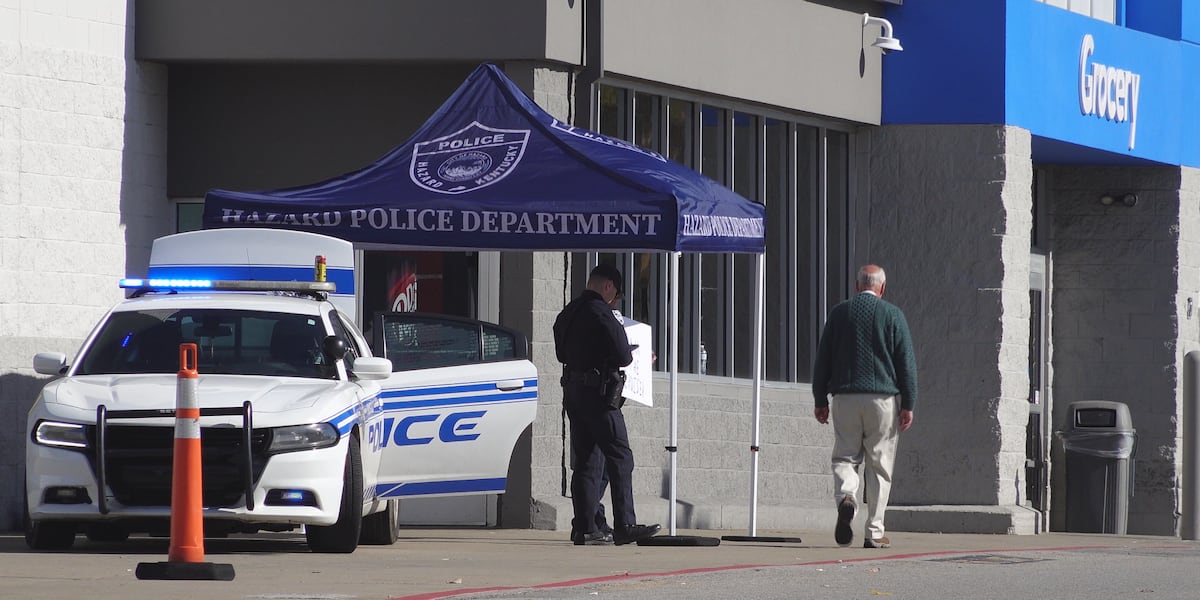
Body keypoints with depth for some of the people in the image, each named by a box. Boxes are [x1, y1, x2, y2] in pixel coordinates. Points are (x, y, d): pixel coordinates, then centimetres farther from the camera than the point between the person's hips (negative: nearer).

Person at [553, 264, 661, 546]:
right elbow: (622, 355, -15)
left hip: (572, 391, 8)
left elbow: (562, 353, 24)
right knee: (620, 458, -7)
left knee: (585, 460, 10)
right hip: (598, 393, -8)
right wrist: (630, 354, 6)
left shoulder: (567, 313, 14)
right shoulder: (600, 313, -13)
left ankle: (583, 527, 6)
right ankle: (624, 525, -14)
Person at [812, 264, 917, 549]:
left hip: (845, 397, 1)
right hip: (883, 398, -1)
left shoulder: (839, 313, 6)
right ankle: (874, 532, 3)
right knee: (879, 465, 4)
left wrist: (820, 400, 15)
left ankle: (845, 497, -23)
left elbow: (822, 359, 8)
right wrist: (908, 405, 1)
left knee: (844, 456, 9)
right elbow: (906, 362, -2)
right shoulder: (892, 315, 0)